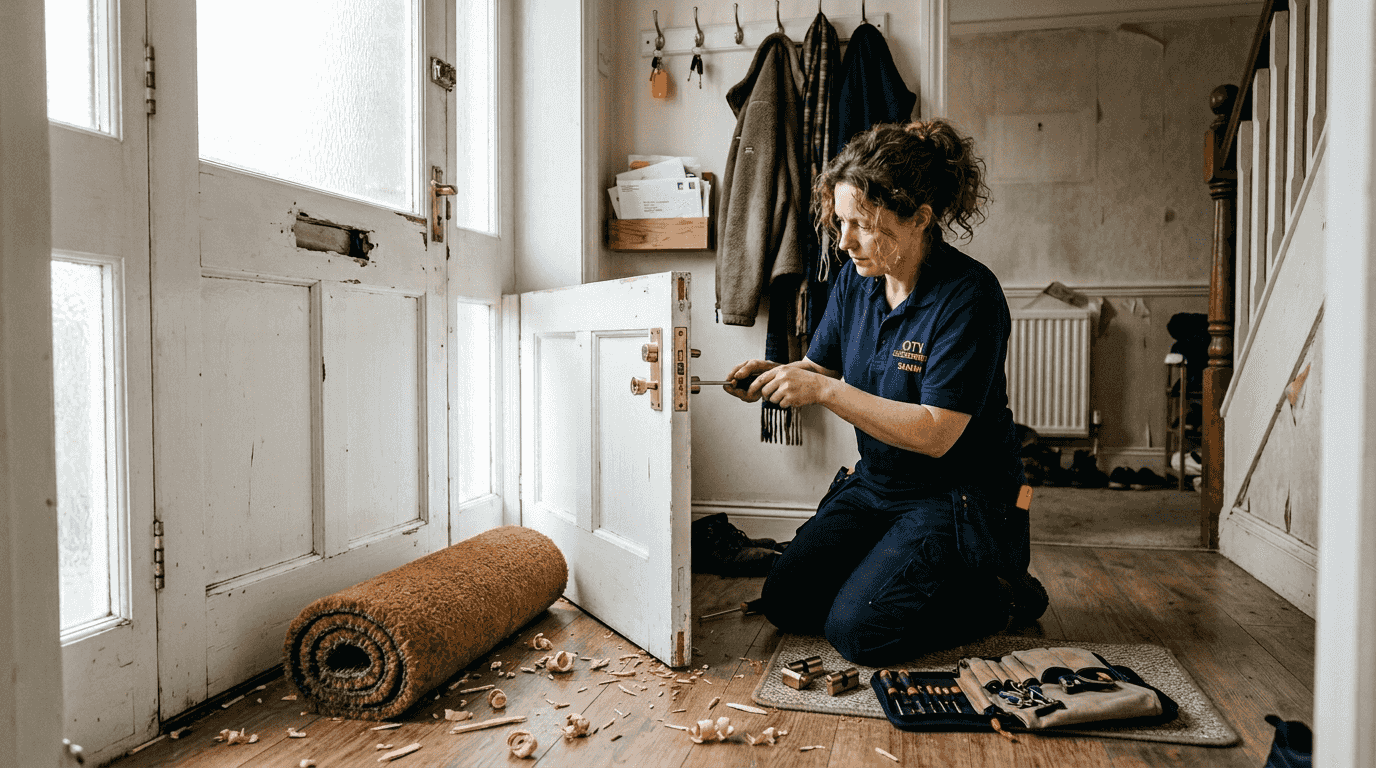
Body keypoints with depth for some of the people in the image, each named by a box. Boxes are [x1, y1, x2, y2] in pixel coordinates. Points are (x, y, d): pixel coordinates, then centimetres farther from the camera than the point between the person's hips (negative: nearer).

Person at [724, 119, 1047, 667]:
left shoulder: (969, 295, -22)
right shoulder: (855, 281, -1)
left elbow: (935, 433, -26)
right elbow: (821, 367, 12)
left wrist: (824, 391, -27)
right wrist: (775, 376, -10)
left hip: (955, 499, -7)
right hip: (873, 485, 7)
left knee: (857, 630, -17)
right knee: (785, 601, 0)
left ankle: (996, 592, 5)